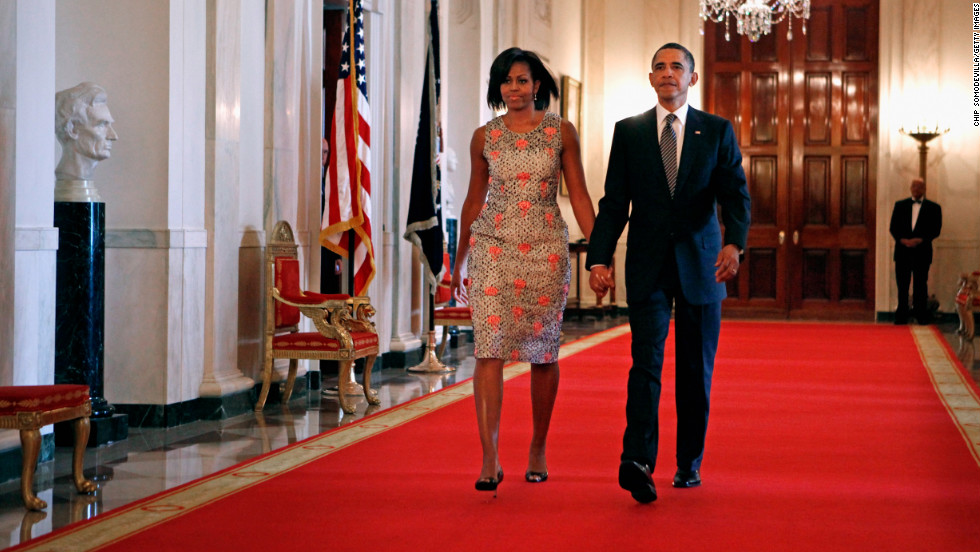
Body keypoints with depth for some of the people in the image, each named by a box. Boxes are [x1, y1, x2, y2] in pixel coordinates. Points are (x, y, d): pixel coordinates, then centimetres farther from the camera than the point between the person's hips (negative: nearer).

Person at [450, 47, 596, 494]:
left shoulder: (561, 132, 3)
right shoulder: (485, 137, 6)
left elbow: (579, 195, 4)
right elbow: (474, 200, 14)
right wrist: (458, 262, 17)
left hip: (546, 250, 0)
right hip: (493, 247, 0)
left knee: (543, 351, 6)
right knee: (489, 348, -11)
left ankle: (538, 450, 22)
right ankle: (490, 459, -12)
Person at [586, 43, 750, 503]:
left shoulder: (717, 131, 5)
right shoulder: (628, 132, 7)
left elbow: (735, 194, -3)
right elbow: (614, 202, 4)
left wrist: (734, 243, -22)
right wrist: (599, 259, -8)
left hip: (702, 264, 1)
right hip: (648, 266, -1)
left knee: (696, 369, 7)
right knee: (646, 362, -13)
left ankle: (689, 462, 20)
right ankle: (638, 461, -24)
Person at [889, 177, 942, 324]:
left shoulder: (933, 207, 7)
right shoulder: (900, 205, 12)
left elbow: (936, 230, 1)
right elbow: (893, 227, 7)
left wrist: (920, 240, -13)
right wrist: (903, 240, -10)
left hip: (922, 251, -1)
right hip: (902, 251, 1)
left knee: (920, 285, -1)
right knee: (902, 285, 1)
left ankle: (921, 316, 3)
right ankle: (901, 316, 4)